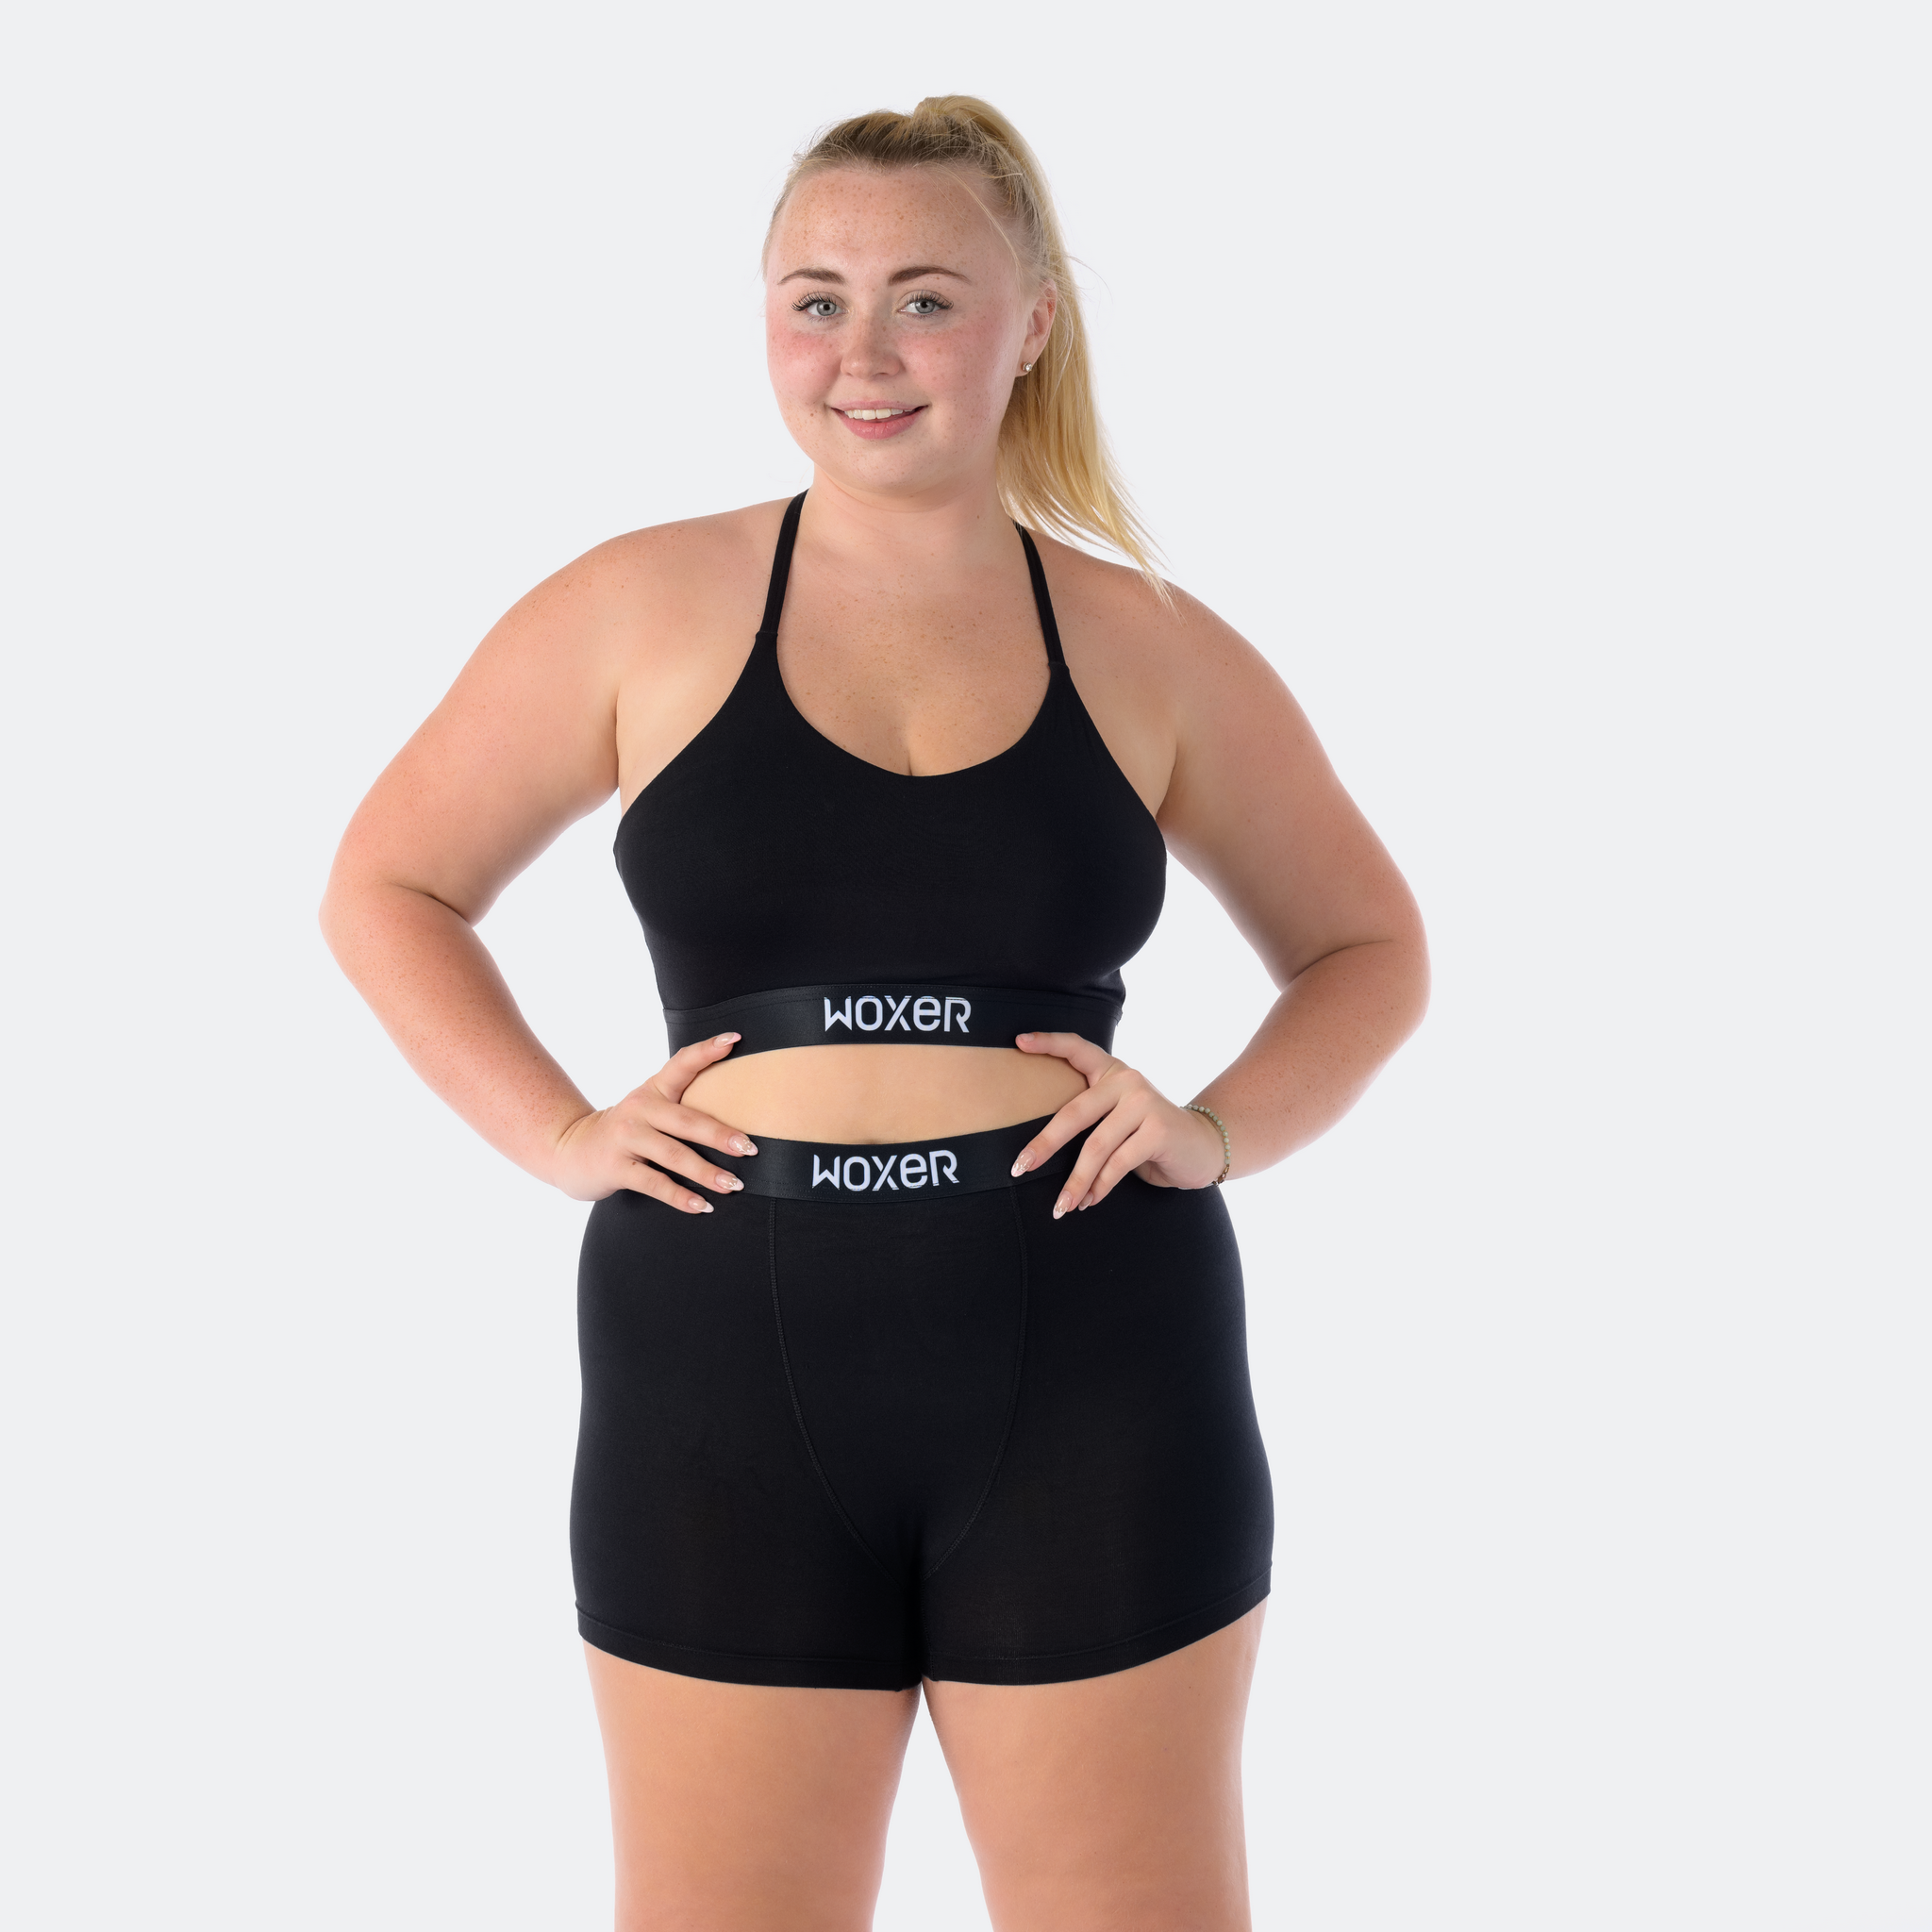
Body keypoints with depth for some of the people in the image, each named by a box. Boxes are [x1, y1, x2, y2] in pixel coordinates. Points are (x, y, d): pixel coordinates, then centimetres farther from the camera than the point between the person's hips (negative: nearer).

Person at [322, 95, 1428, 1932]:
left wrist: (1221, 1129, -1)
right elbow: (386, 888, 12)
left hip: (1087, 1371, 0)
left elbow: (1368, 951, 17)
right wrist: (558, 1132, -1)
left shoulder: (1153, 651, 6)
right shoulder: (643, 609, 4)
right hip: (732, 1366, 0)